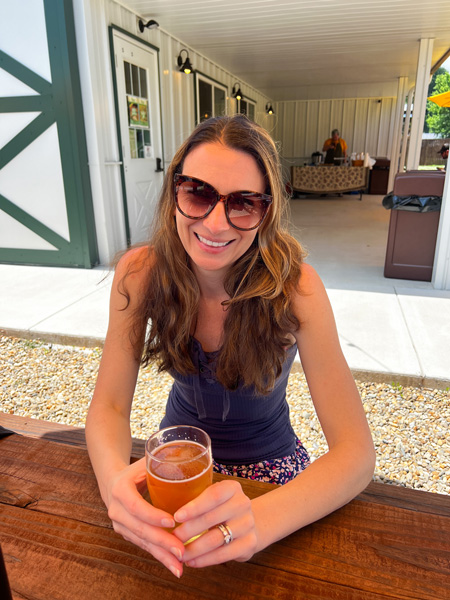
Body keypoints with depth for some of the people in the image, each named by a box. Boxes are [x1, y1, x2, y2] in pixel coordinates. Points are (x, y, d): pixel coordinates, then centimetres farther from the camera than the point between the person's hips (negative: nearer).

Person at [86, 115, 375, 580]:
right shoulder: (140, 272, -19)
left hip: (267, 462, -1)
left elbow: (355, 452, -26)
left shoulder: (295, 288, -26)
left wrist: (261, 518, -43)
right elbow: (109, 406, -14)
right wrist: (114, 480, -36)